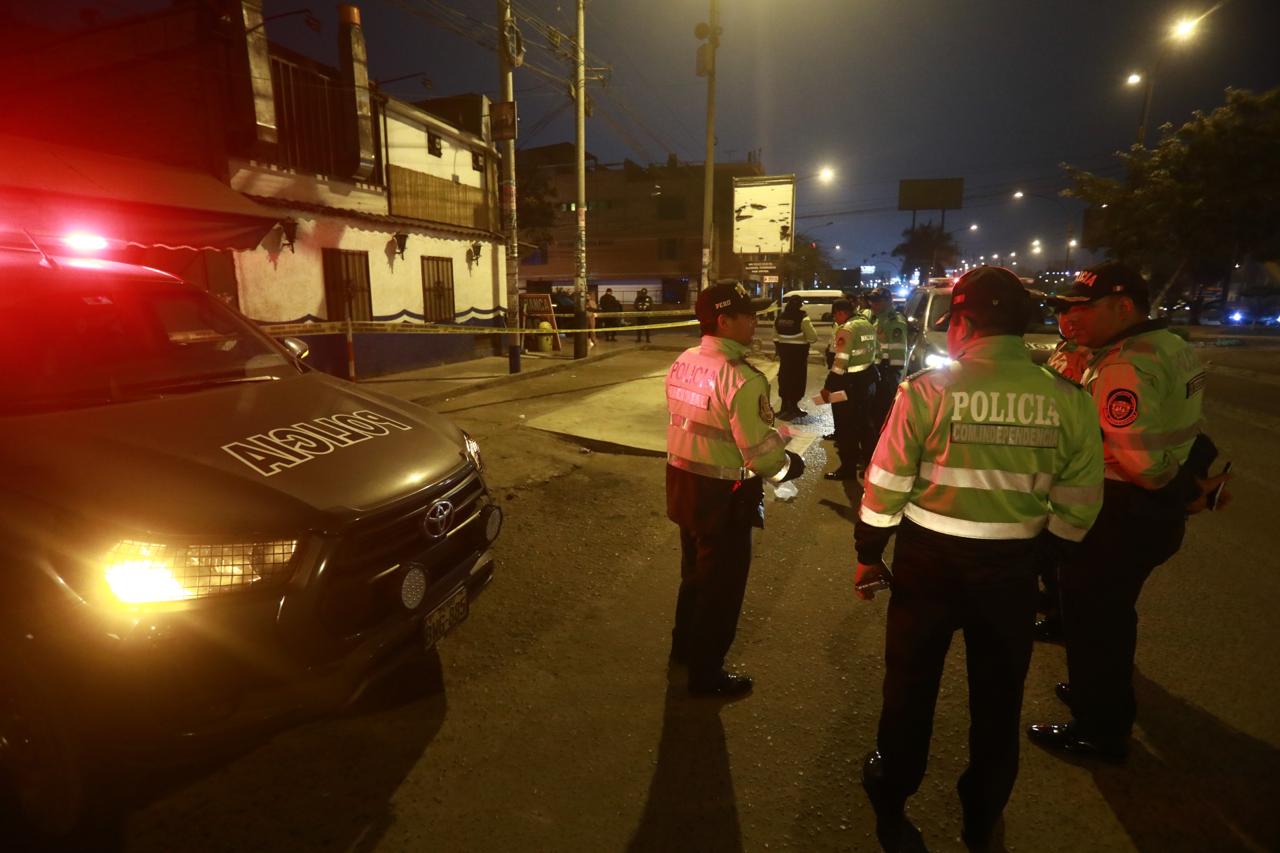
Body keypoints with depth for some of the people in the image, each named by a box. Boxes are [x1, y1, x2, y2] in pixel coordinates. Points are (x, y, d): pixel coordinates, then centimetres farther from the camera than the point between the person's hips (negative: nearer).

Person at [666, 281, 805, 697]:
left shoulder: (682, 363, 2)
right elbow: (761, 450, -25)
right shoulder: (740, 377, -24)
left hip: (683, 480, 8)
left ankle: (685, 645, 48)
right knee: (721, 583, 11)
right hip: (723, 494, -8)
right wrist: (789, 464, -3)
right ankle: (706, 674, 28)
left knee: (695, 568, 27)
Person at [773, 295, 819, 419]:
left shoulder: (779, 318, 5)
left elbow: (776, 338, 11)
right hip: (798, 353, -6)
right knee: (797, 379, 3)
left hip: (785, 352, 6)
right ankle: (793, 407, 6)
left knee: (785, 377, 14)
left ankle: (785, 406, 21)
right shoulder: (803, 319, -13)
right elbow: (813, 337, -15)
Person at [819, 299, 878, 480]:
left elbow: (840, 362, -22)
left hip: (848, 383, -9)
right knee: (865, 422, 19)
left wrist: (827, 386, -18)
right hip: (868, 378, 9)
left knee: (846, 426, 1)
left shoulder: (846, 329, -18)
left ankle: (848, 468, 7)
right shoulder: (868, 325, 10)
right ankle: (870, 463, 30)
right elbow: (873, 351, 15)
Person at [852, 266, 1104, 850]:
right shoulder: (1068, 400, -7)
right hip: (1012, 566, 3)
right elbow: (1078, 506, -1)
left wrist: (867, 554, 1)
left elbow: (885, 485, -13)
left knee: (911, 682, 19)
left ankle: (891, 794, 42)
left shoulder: (928, 390, -16)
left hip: (929, 559, -2)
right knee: (998, 695, 23)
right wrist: (1040, 553, 15)